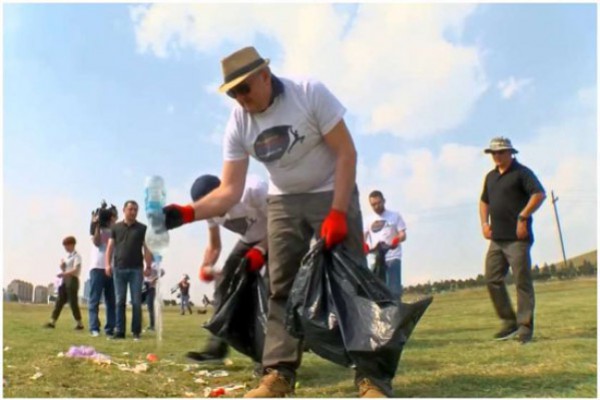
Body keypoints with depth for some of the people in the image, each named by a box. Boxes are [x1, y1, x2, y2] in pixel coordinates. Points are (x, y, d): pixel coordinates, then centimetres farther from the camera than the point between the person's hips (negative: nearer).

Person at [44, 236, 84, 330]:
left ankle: (79, 323, 1)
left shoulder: (76, 256, -6)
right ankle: (52, 321, 4)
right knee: (59, 301, 4)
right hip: (65, 280, 8)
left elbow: (75, 270, -18)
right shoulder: (67, 256, 18)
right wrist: (62, 265, 1)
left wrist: (63, 274, -29)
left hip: (72, 279, -8)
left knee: (73, 302, -6)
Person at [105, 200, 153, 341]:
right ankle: (119, 331, 8)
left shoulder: (142, 228, 6)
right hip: (119, 269, 1)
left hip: (136, 269, -1)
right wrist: (107, 264, -4)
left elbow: (146, 249, 3)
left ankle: (136, 331, 6)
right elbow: (110, 247, 8)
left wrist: (148, 266, -6)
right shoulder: (116, 227, 10)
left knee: (136, 302, 0)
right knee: (120, 301, 4)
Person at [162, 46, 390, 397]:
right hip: (284, 203, 4)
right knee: (282, 288, 0)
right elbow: (230, 191, -12)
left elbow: (347, 153, -18)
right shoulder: (238, 124, -9)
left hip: (332, 194, -4)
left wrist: (337, 213, -24)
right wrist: (187, 213, -29)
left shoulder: (310, 93, -20)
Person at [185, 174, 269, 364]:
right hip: (249, 241, 7)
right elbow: (214, 246, 0)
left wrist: (260, 250, -35)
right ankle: (217, 345, -1)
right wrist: (205, 267, -20)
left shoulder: (253, 190, -33)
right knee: (225, 282, -4)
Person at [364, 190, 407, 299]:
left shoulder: (395, 216, 7)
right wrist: (364, 246, -18)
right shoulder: (369, 220, 14)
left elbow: (403, 234, -1)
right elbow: (363, 236, 5)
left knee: (394, 289, -8)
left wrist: (396, 240, -24)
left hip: (393, 257, -3)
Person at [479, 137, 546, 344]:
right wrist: (484, 222, 12)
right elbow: (484, 201, 27)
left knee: (522, 282, -4)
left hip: (517, 238, -8)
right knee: (492, 279, 6)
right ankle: (509, 322, 16)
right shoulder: (491, 176, 18)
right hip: (497, 238, 8)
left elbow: (539, 194, -15)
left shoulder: (521, 172, -4)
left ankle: (525, 326, 3)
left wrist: (523, 217, -19)